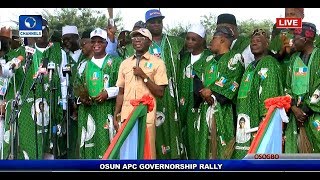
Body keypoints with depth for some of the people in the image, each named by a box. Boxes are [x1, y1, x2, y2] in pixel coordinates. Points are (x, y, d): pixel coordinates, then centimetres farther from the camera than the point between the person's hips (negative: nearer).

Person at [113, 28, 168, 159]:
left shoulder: (157, 63, 2)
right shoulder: (125, 63, 15)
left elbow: (160, 93, -3)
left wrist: (144, 76, -12)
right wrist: (115, 116, 11)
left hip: (146, 117, -4)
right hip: (126, 116, 4)